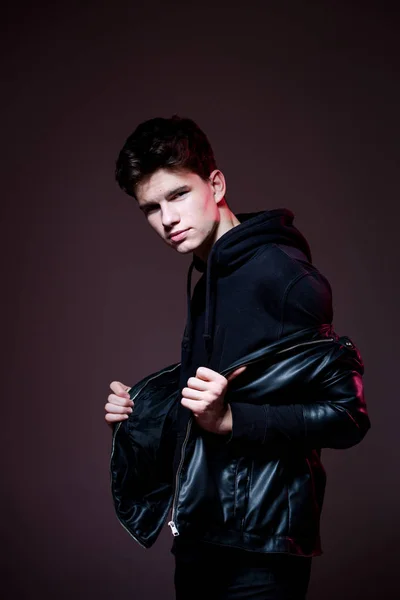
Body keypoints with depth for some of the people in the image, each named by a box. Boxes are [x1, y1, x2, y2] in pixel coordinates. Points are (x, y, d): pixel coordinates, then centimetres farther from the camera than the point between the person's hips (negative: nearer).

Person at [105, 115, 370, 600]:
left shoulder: (280, 272, -14)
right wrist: (144, 408, 9)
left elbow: (346, 416, -16)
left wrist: (230, 418, -24)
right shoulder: (206, 282, 14)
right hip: (199, 536, 8)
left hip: (258, 547, -8)